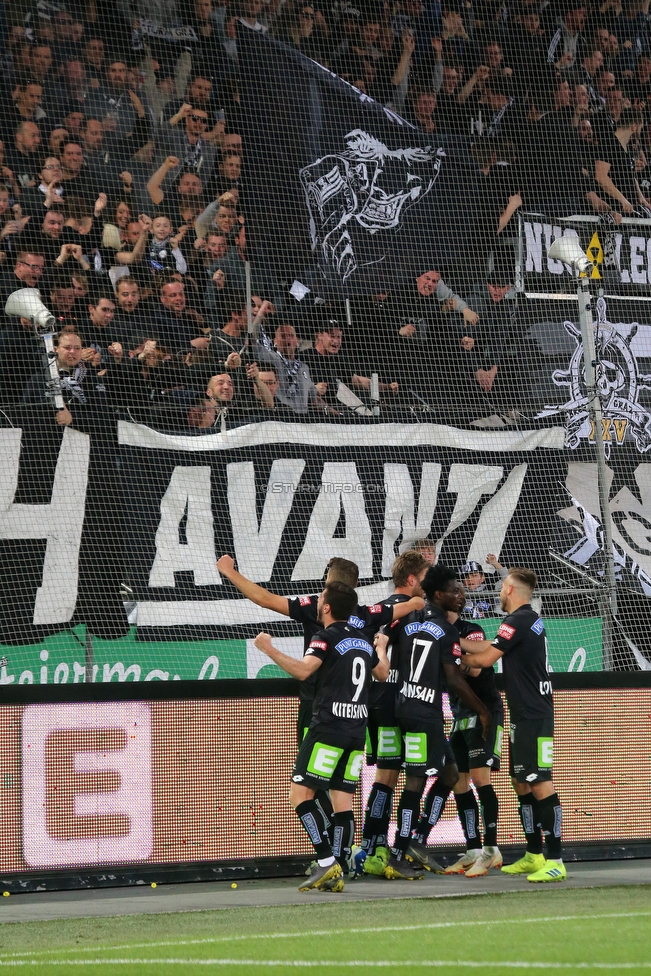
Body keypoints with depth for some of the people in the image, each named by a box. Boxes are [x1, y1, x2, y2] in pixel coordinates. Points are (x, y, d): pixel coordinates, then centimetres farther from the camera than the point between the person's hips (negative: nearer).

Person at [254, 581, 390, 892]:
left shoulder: (326, 638, -6)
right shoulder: (363, 641, 15)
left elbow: (302, 670, -21)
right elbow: (382, 674, 32)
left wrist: (269, 650, -17)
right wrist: (381, 649, 52)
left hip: (329, 726, -7)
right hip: (357, 728, 7)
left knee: (300, 793, -6)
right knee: (343, 800, 6)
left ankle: (326, 863, -16)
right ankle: (337, 873, -1)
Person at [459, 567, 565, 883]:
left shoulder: (518, 621, -14)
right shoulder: (531, 620, 15)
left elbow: (485, 658, -13)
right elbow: (488, 645, 22)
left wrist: (461, 659, 6)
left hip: (533, 716, -10)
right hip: (526, 715, 10)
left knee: (540, 784, -13)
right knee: (522, 783, 16)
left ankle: (555, 860, -17)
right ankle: (534, 855, 22)